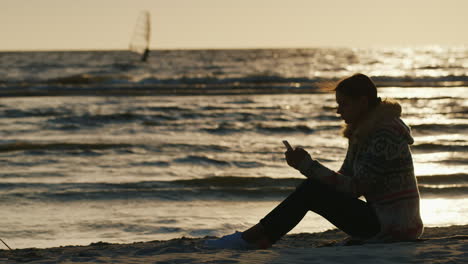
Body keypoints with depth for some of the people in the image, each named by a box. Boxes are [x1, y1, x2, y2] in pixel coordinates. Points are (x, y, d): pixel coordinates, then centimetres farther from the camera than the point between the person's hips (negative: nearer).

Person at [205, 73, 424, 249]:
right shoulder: (362, 131, 15)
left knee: (312, 190, -13)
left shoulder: (384, 135, -17)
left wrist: (308, 165, -18)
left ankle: (254, 237, -7)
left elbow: (355, 188, -20)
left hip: (392, 228, -10)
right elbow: (342, 181, 12)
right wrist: (306, 165, -4)